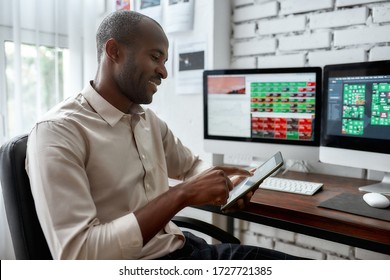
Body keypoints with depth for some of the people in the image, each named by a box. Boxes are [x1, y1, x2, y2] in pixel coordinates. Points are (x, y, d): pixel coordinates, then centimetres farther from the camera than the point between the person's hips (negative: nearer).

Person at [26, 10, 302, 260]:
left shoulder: (150, 121, 7)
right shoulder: (58, 131, -16)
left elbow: (190, 165, 24)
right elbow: (76, 255, -23)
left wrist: (222, 182, 1)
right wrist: (181, 195, -24)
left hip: (183, 248, 7)